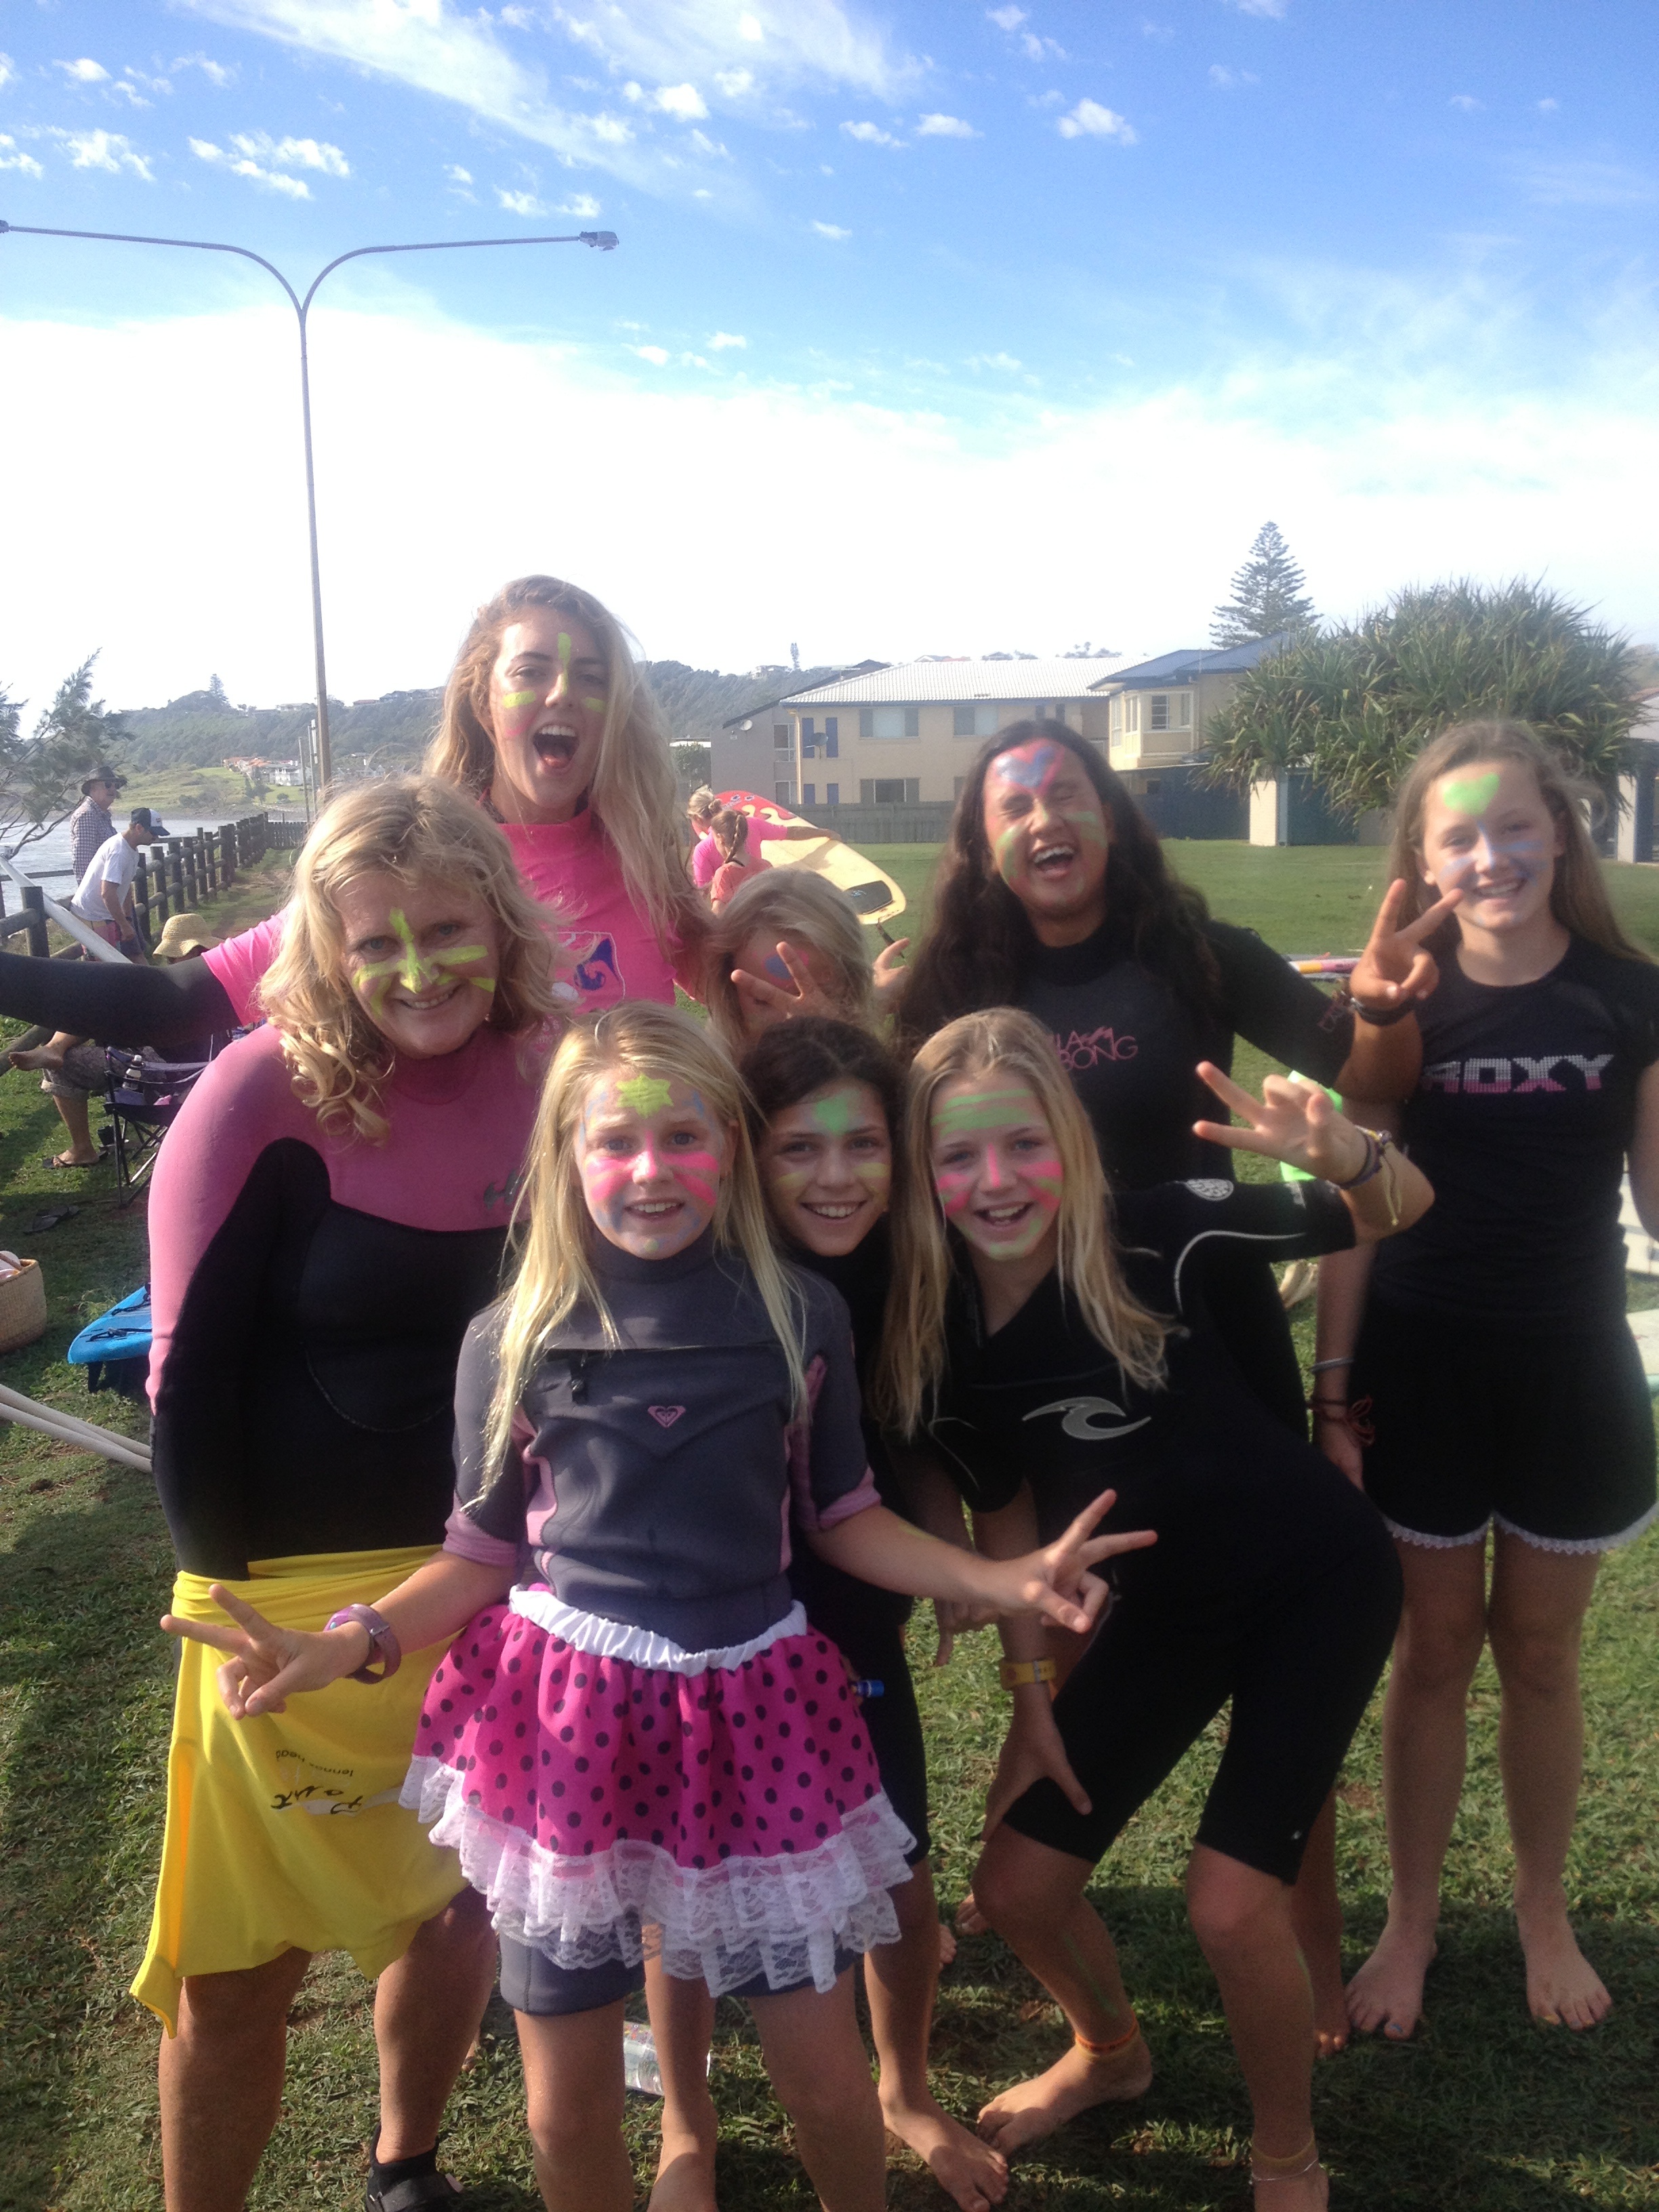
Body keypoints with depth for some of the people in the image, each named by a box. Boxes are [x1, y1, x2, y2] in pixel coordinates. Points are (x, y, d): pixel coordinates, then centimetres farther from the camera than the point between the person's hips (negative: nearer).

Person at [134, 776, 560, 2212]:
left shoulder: (549, 1078, -5)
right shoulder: (265, 1098, -16)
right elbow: (190, 1375, -12)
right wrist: (235, 1594, -10)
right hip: (299, 1587, -3)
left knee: (457, 1906, 18)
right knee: (243, 1967, 7)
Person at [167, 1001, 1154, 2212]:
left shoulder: (802, 1317, -3)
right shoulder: (512, 1340, -4)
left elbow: (844, 1516, 4)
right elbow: (482, 1556, 2)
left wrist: (1007, 1580, -8)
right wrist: (349, 1642, -14)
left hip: (751, 1709, 0)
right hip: (565, 1713, 0)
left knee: (824, 2077, 9)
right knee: (568, 2106, 12)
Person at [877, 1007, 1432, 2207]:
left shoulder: (1154, 1236, -25)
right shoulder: (933, 1330, -13)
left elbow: (1403, 1211, -23)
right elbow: (1005, 1509, 2)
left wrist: (1340, 1149, -44)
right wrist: (1034, 1686, 2)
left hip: (1318, 1580, -4)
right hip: (1166, 1607, 5)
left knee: (1231, 1904, -15)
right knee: (1016, 1885, 6)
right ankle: (1111, 2052, 41)